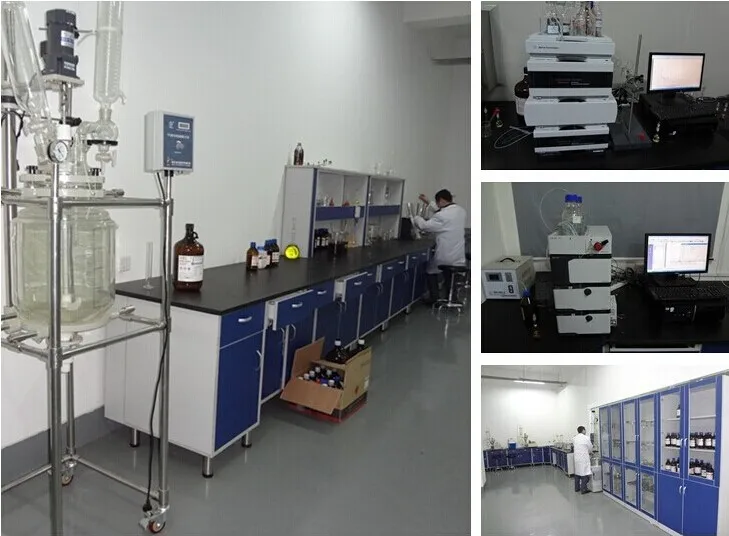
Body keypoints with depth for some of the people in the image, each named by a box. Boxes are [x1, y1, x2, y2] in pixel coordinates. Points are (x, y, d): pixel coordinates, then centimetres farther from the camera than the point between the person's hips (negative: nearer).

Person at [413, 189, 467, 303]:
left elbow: (424, 226, -9)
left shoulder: (442, 216, -21)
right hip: (459, 257, 6)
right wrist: (429, 203, 26)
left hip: (445, 256, -6)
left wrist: (416, 217, 12)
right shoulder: (461, 211, 3)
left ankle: (435, 300, 22)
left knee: (431, 272, 20)